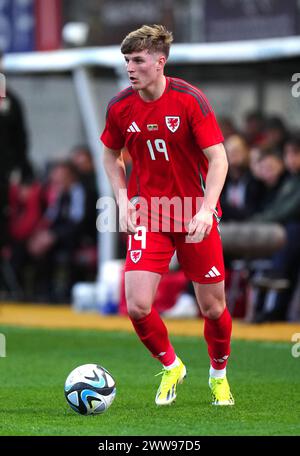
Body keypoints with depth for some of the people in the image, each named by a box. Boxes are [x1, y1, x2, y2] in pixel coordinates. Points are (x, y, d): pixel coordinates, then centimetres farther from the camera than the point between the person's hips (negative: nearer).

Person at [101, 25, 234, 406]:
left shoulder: (190, 100, -14)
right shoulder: (120, 107, -4)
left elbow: (218, 160, -13)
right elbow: (111, 155, 14)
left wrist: (205, 210, -25)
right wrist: (123, 199, -1)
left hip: (195, 214, -2)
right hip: (148, 214, 2)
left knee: (212, 307, 4)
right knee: (137, 306, -12)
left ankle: (219, 374, 33)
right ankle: (171, 367, 16)